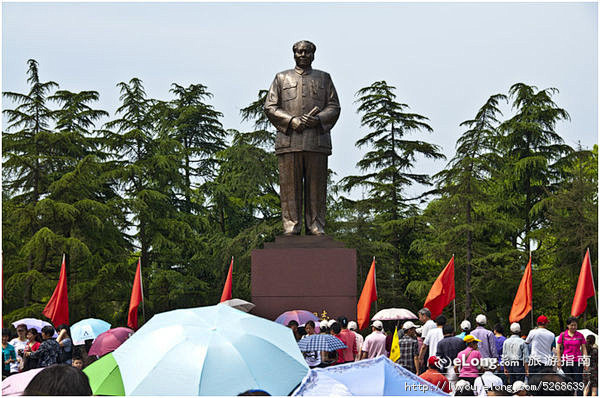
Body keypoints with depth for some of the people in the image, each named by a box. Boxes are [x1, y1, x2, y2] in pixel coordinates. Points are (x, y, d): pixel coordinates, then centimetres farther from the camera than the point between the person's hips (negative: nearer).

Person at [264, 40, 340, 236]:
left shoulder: (324, 78, 18)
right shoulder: (282, 78, 16)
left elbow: (334, 107, 11)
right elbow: (270, 107, 8)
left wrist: (318, 119, -8)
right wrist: (291, 120, -8)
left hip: (317, 140, 1)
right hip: (289, 140, -1)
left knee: (316, 187, -1)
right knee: (290, 186, -4)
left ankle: (316, 227, 3)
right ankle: (291, 226, -1)